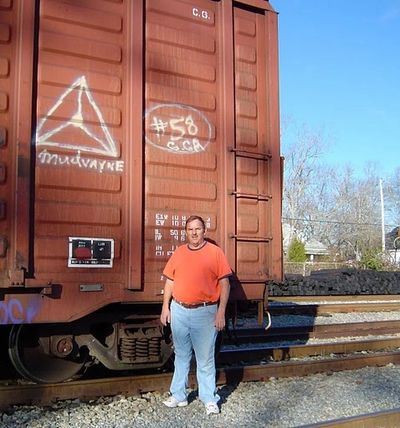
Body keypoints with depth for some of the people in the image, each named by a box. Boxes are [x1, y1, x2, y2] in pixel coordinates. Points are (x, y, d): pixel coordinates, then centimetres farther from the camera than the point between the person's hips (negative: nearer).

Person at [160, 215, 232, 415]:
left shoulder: (215, 252, -5)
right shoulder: (178, 253, 7)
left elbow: (224, 283, -6)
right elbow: (170, 281, 11)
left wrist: (221, 312, -11)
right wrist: (165, 307, 6)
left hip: (205, 313, -4)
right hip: (179, 311, 4)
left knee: (205, 358, 3)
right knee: (181, 355, 16)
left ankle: (209, 399, 15)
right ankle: (178, 395, 27)